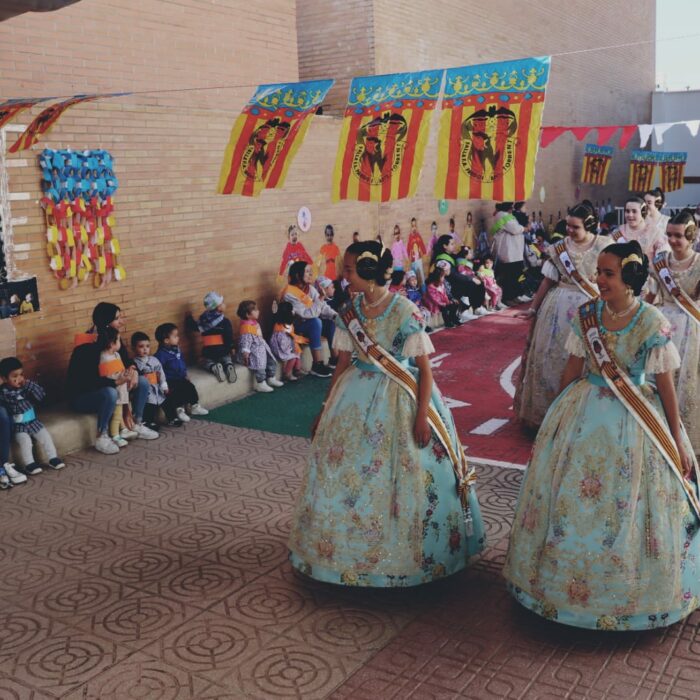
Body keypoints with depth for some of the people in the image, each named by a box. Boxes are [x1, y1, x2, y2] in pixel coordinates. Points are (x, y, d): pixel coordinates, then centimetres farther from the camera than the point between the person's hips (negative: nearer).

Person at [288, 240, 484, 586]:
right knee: (349, 472, 9)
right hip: (357, 397, 5)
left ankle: (408, 551, 25)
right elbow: (343, 364, 8)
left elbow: (425, 367, -12)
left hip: (400, 399, -5)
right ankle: (353, 548, 29)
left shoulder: (405, 311, -15)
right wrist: (327, 408, 10)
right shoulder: (349, 313, 0)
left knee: (404, 476, 4)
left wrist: (422, 415, -16)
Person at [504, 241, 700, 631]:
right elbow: (573, 370, 5)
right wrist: (559, 414, 10)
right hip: (585, 416, 3)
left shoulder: (654, 324, -14)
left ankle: (633, 591, 31)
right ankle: (573, 579, 33)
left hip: (636, 423, -3)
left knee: (630, 507, 7)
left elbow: (666, 385, -8)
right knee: (573, 499, 11)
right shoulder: (586, 316, -5)